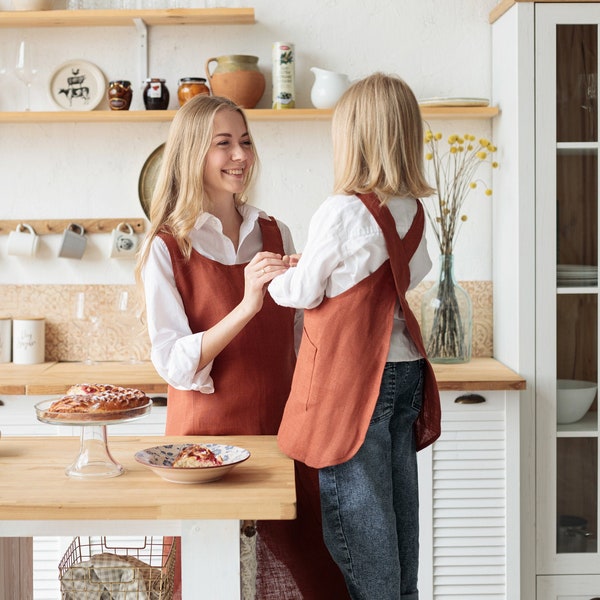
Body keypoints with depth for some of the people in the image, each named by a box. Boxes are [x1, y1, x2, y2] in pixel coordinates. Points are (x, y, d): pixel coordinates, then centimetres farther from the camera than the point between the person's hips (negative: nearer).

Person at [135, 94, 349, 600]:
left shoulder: (276, 235, 9)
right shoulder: (168, 248, -5)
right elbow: (174, 364, -14)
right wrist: (247, 306, -22)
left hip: (281, 429, 4)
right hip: (209, 432, -3)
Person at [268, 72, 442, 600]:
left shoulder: (341, 212, -16)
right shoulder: (412, 211, 4)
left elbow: (305, 293, -6)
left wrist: (266, 279, 15)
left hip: (353, 377, -7)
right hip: (405, 369, 7)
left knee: (357, 513, 3)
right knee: (398, 500, 17)